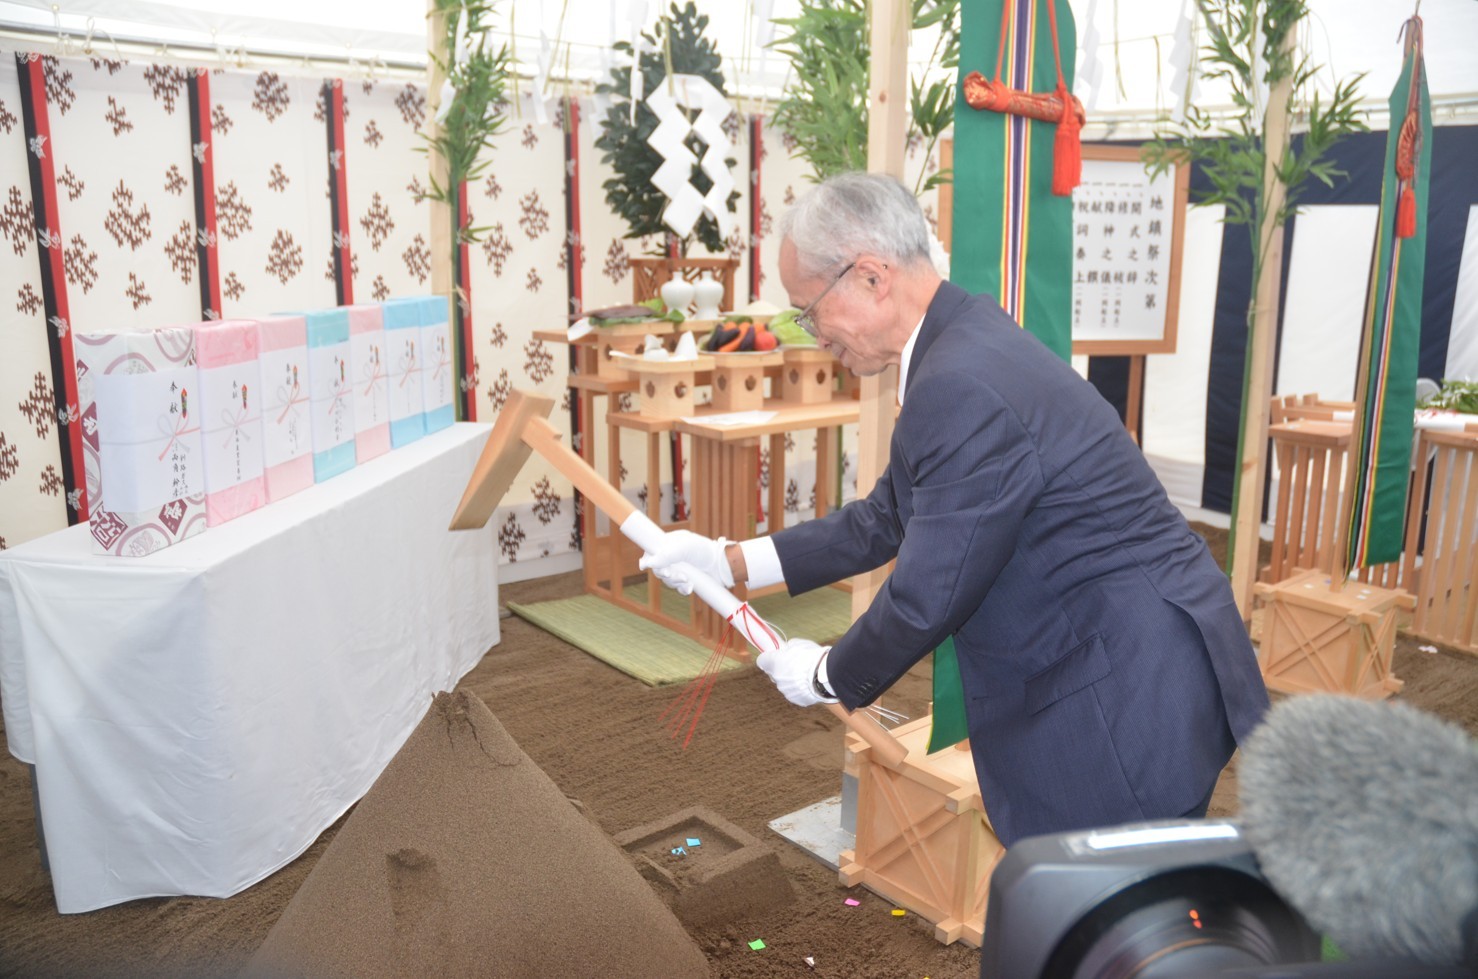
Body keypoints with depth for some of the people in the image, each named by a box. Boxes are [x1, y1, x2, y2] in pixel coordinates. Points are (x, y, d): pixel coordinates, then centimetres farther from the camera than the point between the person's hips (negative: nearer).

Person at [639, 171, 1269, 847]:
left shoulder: (961, 386, -26)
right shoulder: (966, 346, 7)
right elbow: (887, 520, 15)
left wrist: (829, 676, -1)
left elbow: (927, 596, -21)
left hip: (1133, 695, -10)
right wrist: (732, 561, 14)